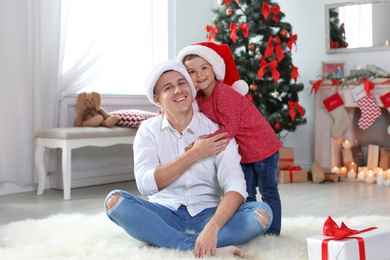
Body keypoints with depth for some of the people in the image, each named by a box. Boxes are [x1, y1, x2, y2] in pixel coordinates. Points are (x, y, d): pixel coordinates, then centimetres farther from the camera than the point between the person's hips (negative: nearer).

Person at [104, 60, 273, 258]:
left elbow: (235, 186, -19)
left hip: (207, 215, 0)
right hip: (165, 215, 1)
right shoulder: (148, 130, -1)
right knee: (115, 200, -26)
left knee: (262, 213, -26)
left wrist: (211, 228, -37)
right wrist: (194, 154, -17)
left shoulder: (217, 131, -6)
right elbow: (145, 184, -15)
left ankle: (165, 243, -26)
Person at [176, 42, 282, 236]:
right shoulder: (200, 98, 0)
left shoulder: (224, 93, -26)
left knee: (268, 192, 2)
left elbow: (229, 129, -27)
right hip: (243, 152, 8)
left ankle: (273, 233, 10)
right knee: (246, 194, 15)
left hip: (263, 147, -8)